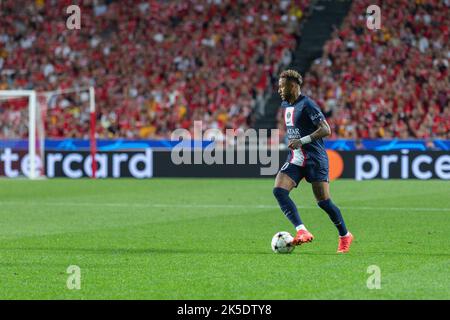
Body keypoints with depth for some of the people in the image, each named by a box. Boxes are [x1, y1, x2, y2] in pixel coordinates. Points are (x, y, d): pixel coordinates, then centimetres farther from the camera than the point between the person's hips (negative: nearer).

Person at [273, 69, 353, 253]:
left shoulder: (307, 105, -14)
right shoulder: (285, 105, 12)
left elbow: (326, 130, -21)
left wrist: (302, 141, -25)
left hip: (314, 160, -7)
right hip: (295, 160, 7)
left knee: (323, 202, -5)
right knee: (278, 190, -17)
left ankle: (345, 236, 17)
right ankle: (302, 231, -24)